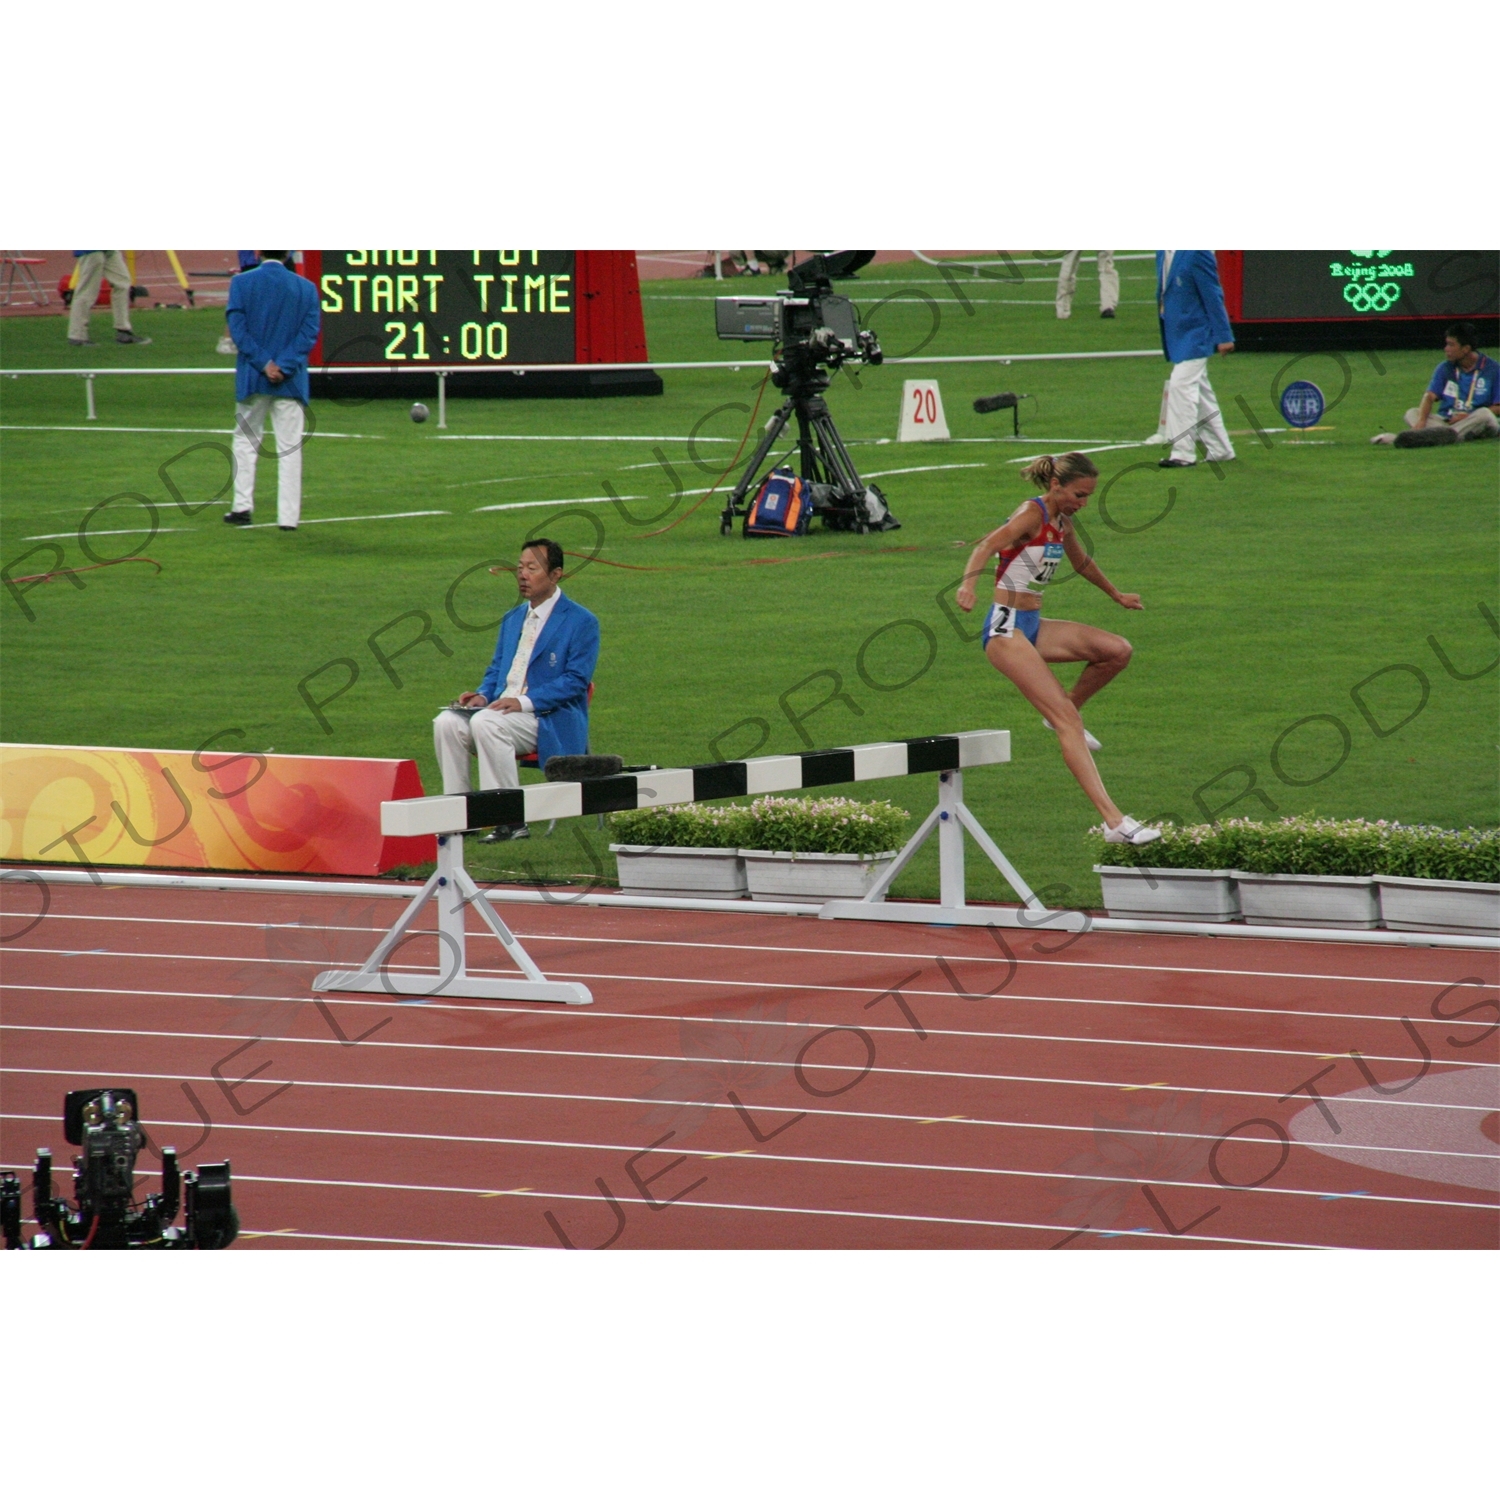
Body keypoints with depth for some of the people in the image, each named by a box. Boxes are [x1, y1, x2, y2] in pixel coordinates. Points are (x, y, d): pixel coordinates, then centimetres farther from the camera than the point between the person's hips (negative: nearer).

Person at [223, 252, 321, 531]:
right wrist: (283, 366, -12)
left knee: (246, 440, 14)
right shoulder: (306, 288, 1)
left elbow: (238, 328, -9)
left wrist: (265, 364, -10)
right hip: (291, 382, 0)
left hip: (252, 379, 0)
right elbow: (309, 332, -6)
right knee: (290, 447, 3)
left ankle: (242, 506, 7)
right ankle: (288, 516, -2)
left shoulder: (242, 283, -1)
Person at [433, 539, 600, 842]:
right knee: (447, 723, -21)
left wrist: (525, 702, -22)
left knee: (486, 723, -35)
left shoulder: (581, 622, -2)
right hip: (502, 710, 7)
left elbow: (576, 681, -11)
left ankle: (510, 820, -32)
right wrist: (483, 695, 0)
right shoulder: (513, 619, 21)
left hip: (550, 720, -7)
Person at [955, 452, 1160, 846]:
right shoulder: (1033, 515, -14)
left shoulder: (1062, 522, 12)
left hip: (1033, 626, 9)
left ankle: (1067, 711, 14)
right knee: (1065, 719, -18)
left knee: (1118, 650, -7)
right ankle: (1114, 821, -25)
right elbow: (988, 546, -31)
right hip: (1007, 629, -9)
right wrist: (969, 582, -51)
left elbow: (1082, 562, 33)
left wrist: (1116, 595, 48)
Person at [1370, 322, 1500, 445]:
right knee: (1412, 413, -15)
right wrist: (1421, 422, -23)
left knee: (1484, 414, -35)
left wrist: (1468, 416, -18)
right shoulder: (1445, 368, 8)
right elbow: (1430, 396, -4)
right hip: (1445, 421, 3)